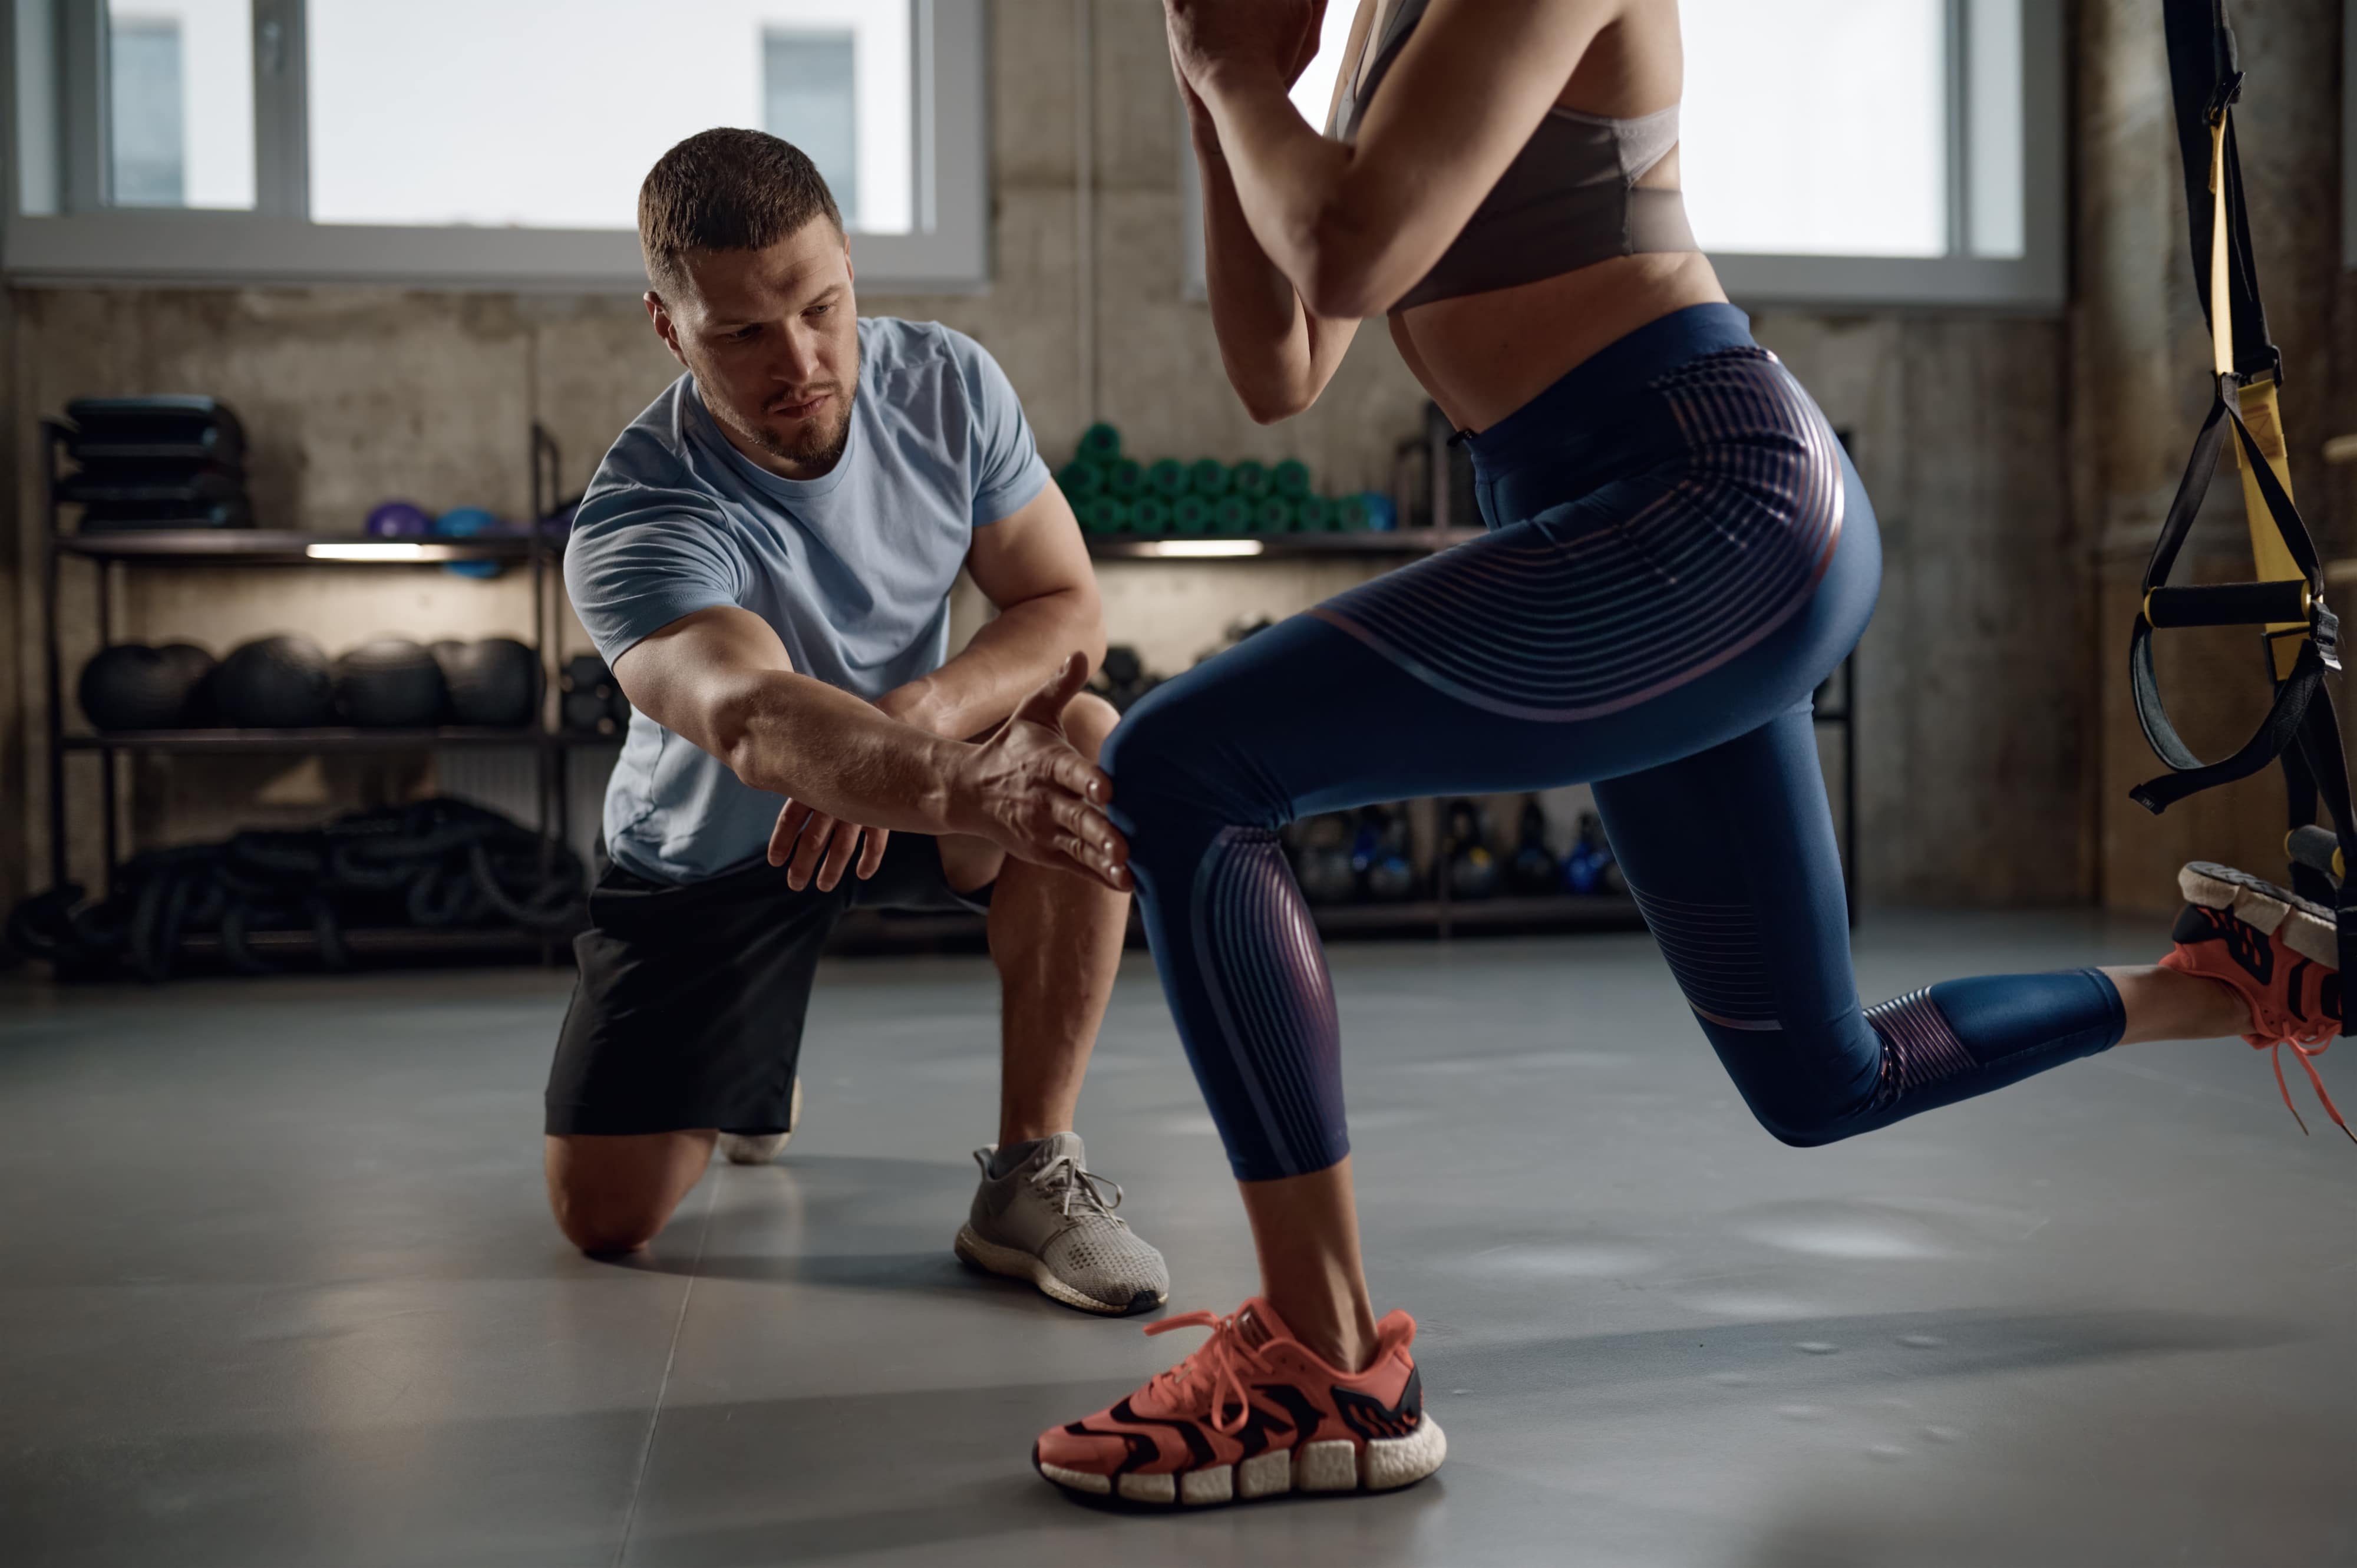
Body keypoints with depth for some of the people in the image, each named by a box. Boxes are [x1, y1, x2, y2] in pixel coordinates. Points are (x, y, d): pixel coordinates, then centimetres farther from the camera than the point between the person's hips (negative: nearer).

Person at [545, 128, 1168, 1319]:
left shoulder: (946, 383, -17)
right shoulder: (634, 526, -32)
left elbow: (1065, 609, -15)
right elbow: (757, 722, -52)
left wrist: (918, 713, -36)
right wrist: (968, 786, -71)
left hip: (902, 796, 3)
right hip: (705, 854, -2)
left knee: (1088, 740, -31)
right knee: (602, 1216, -9)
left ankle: (1030, 1178, -20)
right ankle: (741, 1067, 28)